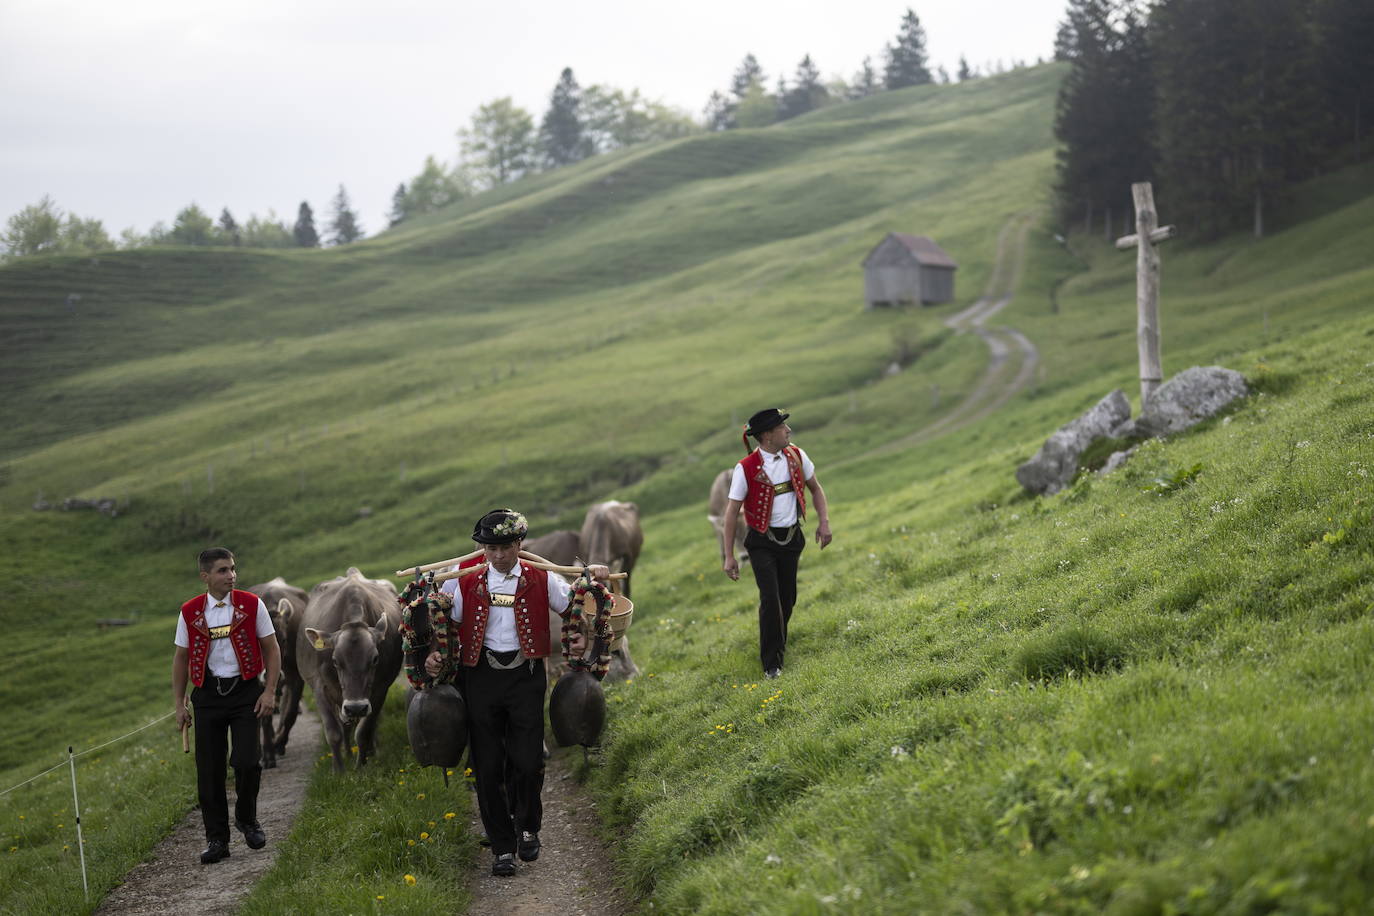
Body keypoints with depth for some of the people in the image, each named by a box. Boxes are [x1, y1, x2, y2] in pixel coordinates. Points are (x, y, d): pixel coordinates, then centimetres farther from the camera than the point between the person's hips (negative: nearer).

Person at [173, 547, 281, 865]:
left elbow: (271, 649, 4)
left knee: (246, 761, -11)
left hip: (245, 691, -1)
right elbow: (181, 658, 10)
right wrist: (179, 703, 6)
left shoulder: (251, 605, -2)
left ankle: (247, 819, 17)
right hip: (207, 695, 1)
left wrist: (270, 691, -4)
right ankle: (217, 839, 12)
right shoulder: (190, 612, 1)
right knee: (209, 770, 1)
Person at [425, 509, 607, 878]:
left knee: (528, 761, -6)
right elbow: (446, 621, 10)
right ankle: (502, 848, 13)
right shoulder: (465, 581, 3)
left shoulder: (541, 580, 4)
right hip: (481, 677, 1)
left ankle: (528, 827, 22)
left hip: (526, 677, -1)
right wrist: (433, 655, -7)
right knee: (488, 767, 2)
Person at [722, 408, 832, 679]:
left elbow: (816, 489, 14)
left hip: (791, 538, 5)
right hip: (762, 542, -4)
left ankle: (778, 644, 35)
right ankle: (771, 663, -3)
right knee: (770, 598, -13)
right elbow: (732, 512, -10)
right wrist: (729, 556, -11)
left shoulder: (796, 456, -2)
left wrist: (824, 522, 0)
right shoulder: (746, 468, -16)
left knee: (788, 598, 10)